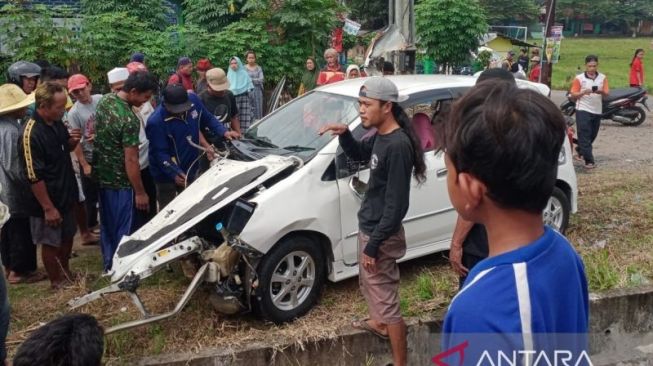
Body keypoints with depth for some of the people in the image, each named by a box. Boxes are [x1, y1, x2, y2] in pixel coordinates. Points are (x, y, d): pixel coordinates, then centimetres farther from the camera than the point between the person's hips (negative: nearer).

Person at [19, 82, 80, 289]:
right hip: (48, 200, -8)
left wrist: (73, 141, -7)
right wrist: (48, 208, -20)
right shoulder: (31, 134, -26)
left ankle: (66, 272, 42)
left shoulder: (57, 122, -1)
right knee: (51, 243, 10)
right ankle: (57, 282, 27)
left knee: (67, 236, 22)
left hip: (65, 194, 8)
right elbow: (34, 177, -24)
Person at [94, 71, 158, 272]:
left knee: (107, 224, 20)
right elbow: (131, 160, -25)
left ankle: (109, 265, 34)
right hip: (120, 181, -9)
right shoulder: (129, 119, -28)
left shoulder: (104, 100, -2)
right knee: (124, 228, 6)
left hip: (102, 174, 9)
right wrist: (140, 192, -18)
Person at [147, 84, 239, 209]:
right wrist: (175, 173, -33)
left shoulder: (193, 100, -10)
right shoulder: (156, 122, -26)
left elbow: (208, 119, 6)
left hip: (190, 170, 6)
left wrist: (224, 132, -8)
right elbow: (160, 153, -23)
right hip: (167, 176, -5)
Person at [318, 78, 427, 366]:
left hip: (381, 235, -10)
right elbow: (359, 154, 23)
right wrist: (344, 134, 2)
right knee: (368, 284, 30)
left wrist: (374, 245, -21)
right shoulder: (380, 136, 2)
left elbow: (396, 205, -26)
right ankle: (378, 323, 55)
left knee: (386, 300, 1)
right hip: (368, 227, 10)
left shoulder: (398, 145, -27)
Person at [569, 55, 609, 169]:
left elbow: (606, 93, 1)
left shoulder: (602, 78, 7)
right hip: (583, 110, -4)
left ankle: (580, 150, 38)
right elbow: (572, 95, -3)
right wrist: (583, 92, -20)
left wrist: (600, 91, -21)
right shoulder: (579, 78, -2)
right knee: (585, 136, -10)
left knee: (592, 135, 14)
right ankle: (589, 160, -10)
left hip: (597, 111, 4)